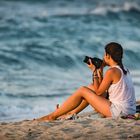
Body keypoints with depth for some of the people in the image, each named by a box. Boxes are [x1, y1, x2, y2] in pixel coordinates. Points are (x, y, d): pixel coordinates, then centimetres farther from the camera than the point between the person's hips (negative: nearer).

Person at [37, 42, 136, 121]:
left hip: (118, 111, -9)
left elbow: (98, 92, -6)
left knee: (82, 91, 0)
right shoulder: (124, 70, 12)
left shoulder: (111, 71, -16)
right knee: (91, 87, 20)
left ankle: (53, 116, 8)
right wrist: (100, 70, 13)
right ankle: (72, 113, 30)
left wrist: (94, 71, 0)